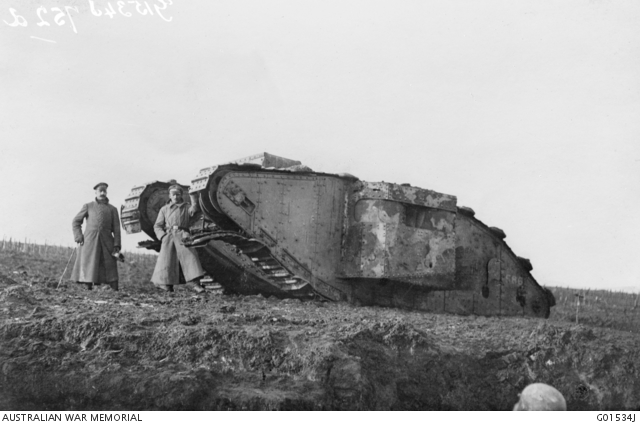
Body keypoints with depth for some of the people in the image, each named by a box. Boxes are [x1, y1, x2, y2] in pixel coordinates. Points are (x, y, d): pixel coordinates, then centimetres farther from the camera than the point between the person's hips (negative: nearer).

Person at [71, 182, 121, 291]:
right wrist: (78, 237, -2)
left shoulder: (112, 209, 13)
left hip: (106, 242, 0)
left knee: (110, 268, -5)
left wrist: (116, 246, -3)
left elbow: (116, 229, 7)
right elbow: (75, 222, 13)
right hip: (89, 241, 0)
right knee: (88, 267, -3)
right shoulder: (88, 206, 12)